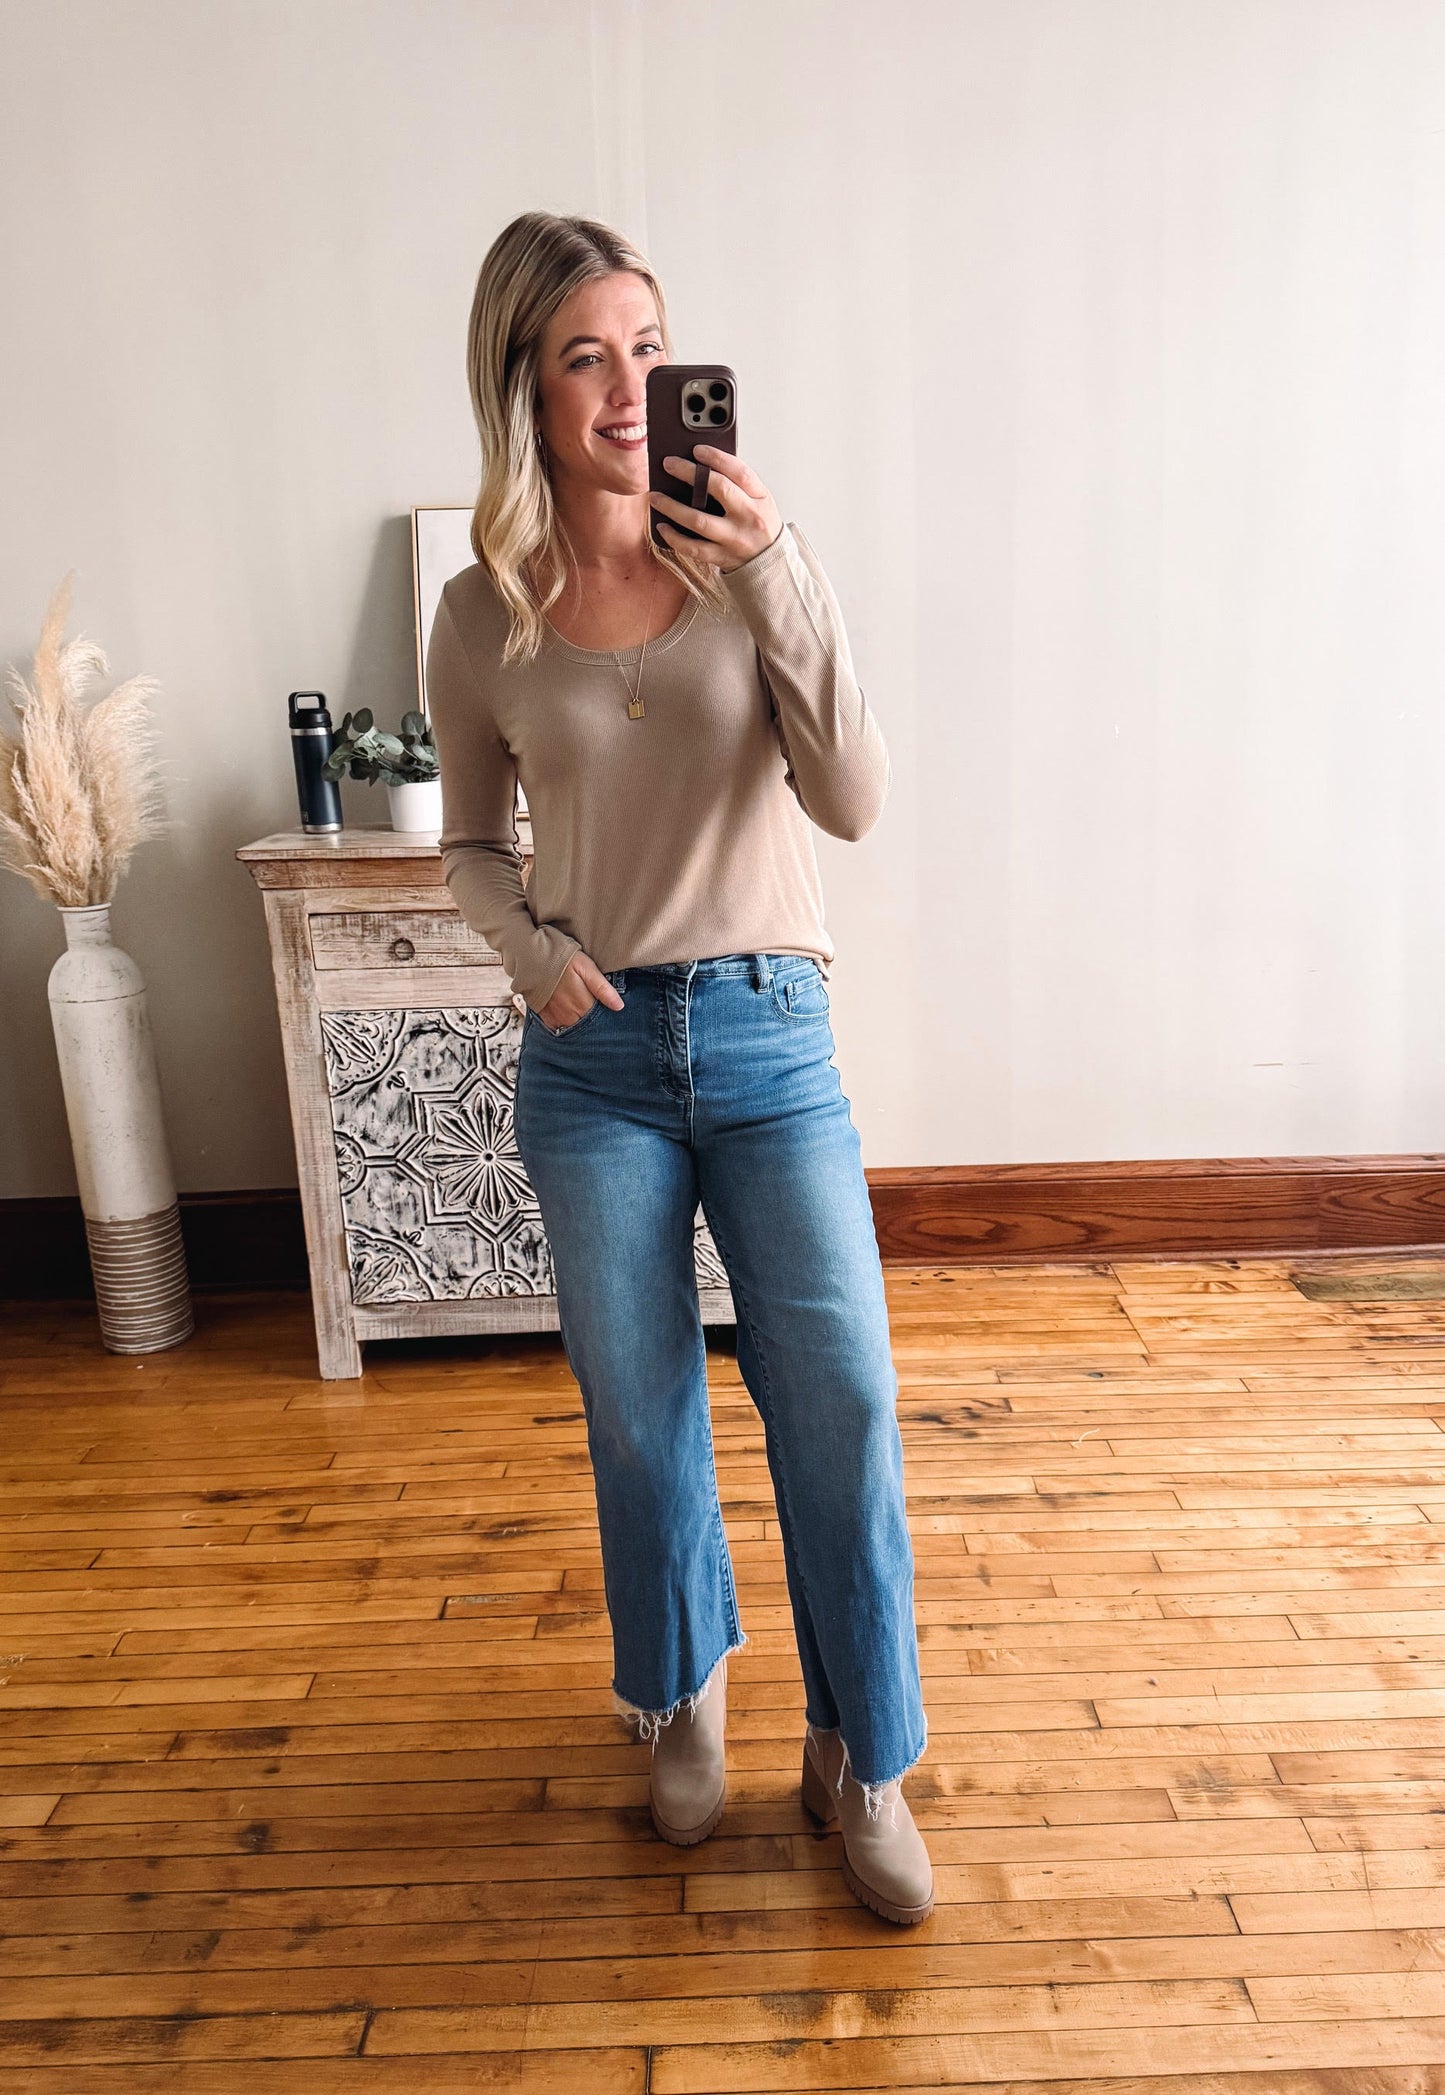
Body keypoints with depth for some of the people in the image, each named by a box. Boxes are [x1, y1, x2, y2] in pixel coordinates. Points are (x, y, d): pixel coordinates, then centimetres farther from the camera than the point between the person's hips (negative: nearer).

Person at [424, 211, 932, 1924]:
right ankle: (683, 1691, 41)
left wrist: (781, 587, -21)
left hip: (768, 1033, 0)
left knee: (842, 1406, 0)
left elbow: (852, 804, -11)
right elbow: (472, 844, 12)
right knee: (641, 1414, 13)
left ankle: (861, 1757, 25)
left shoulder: (754, 562, -1)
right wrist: (530, 946, -8)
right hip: (594, 1057, 1)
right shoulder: (481, 617, 1)